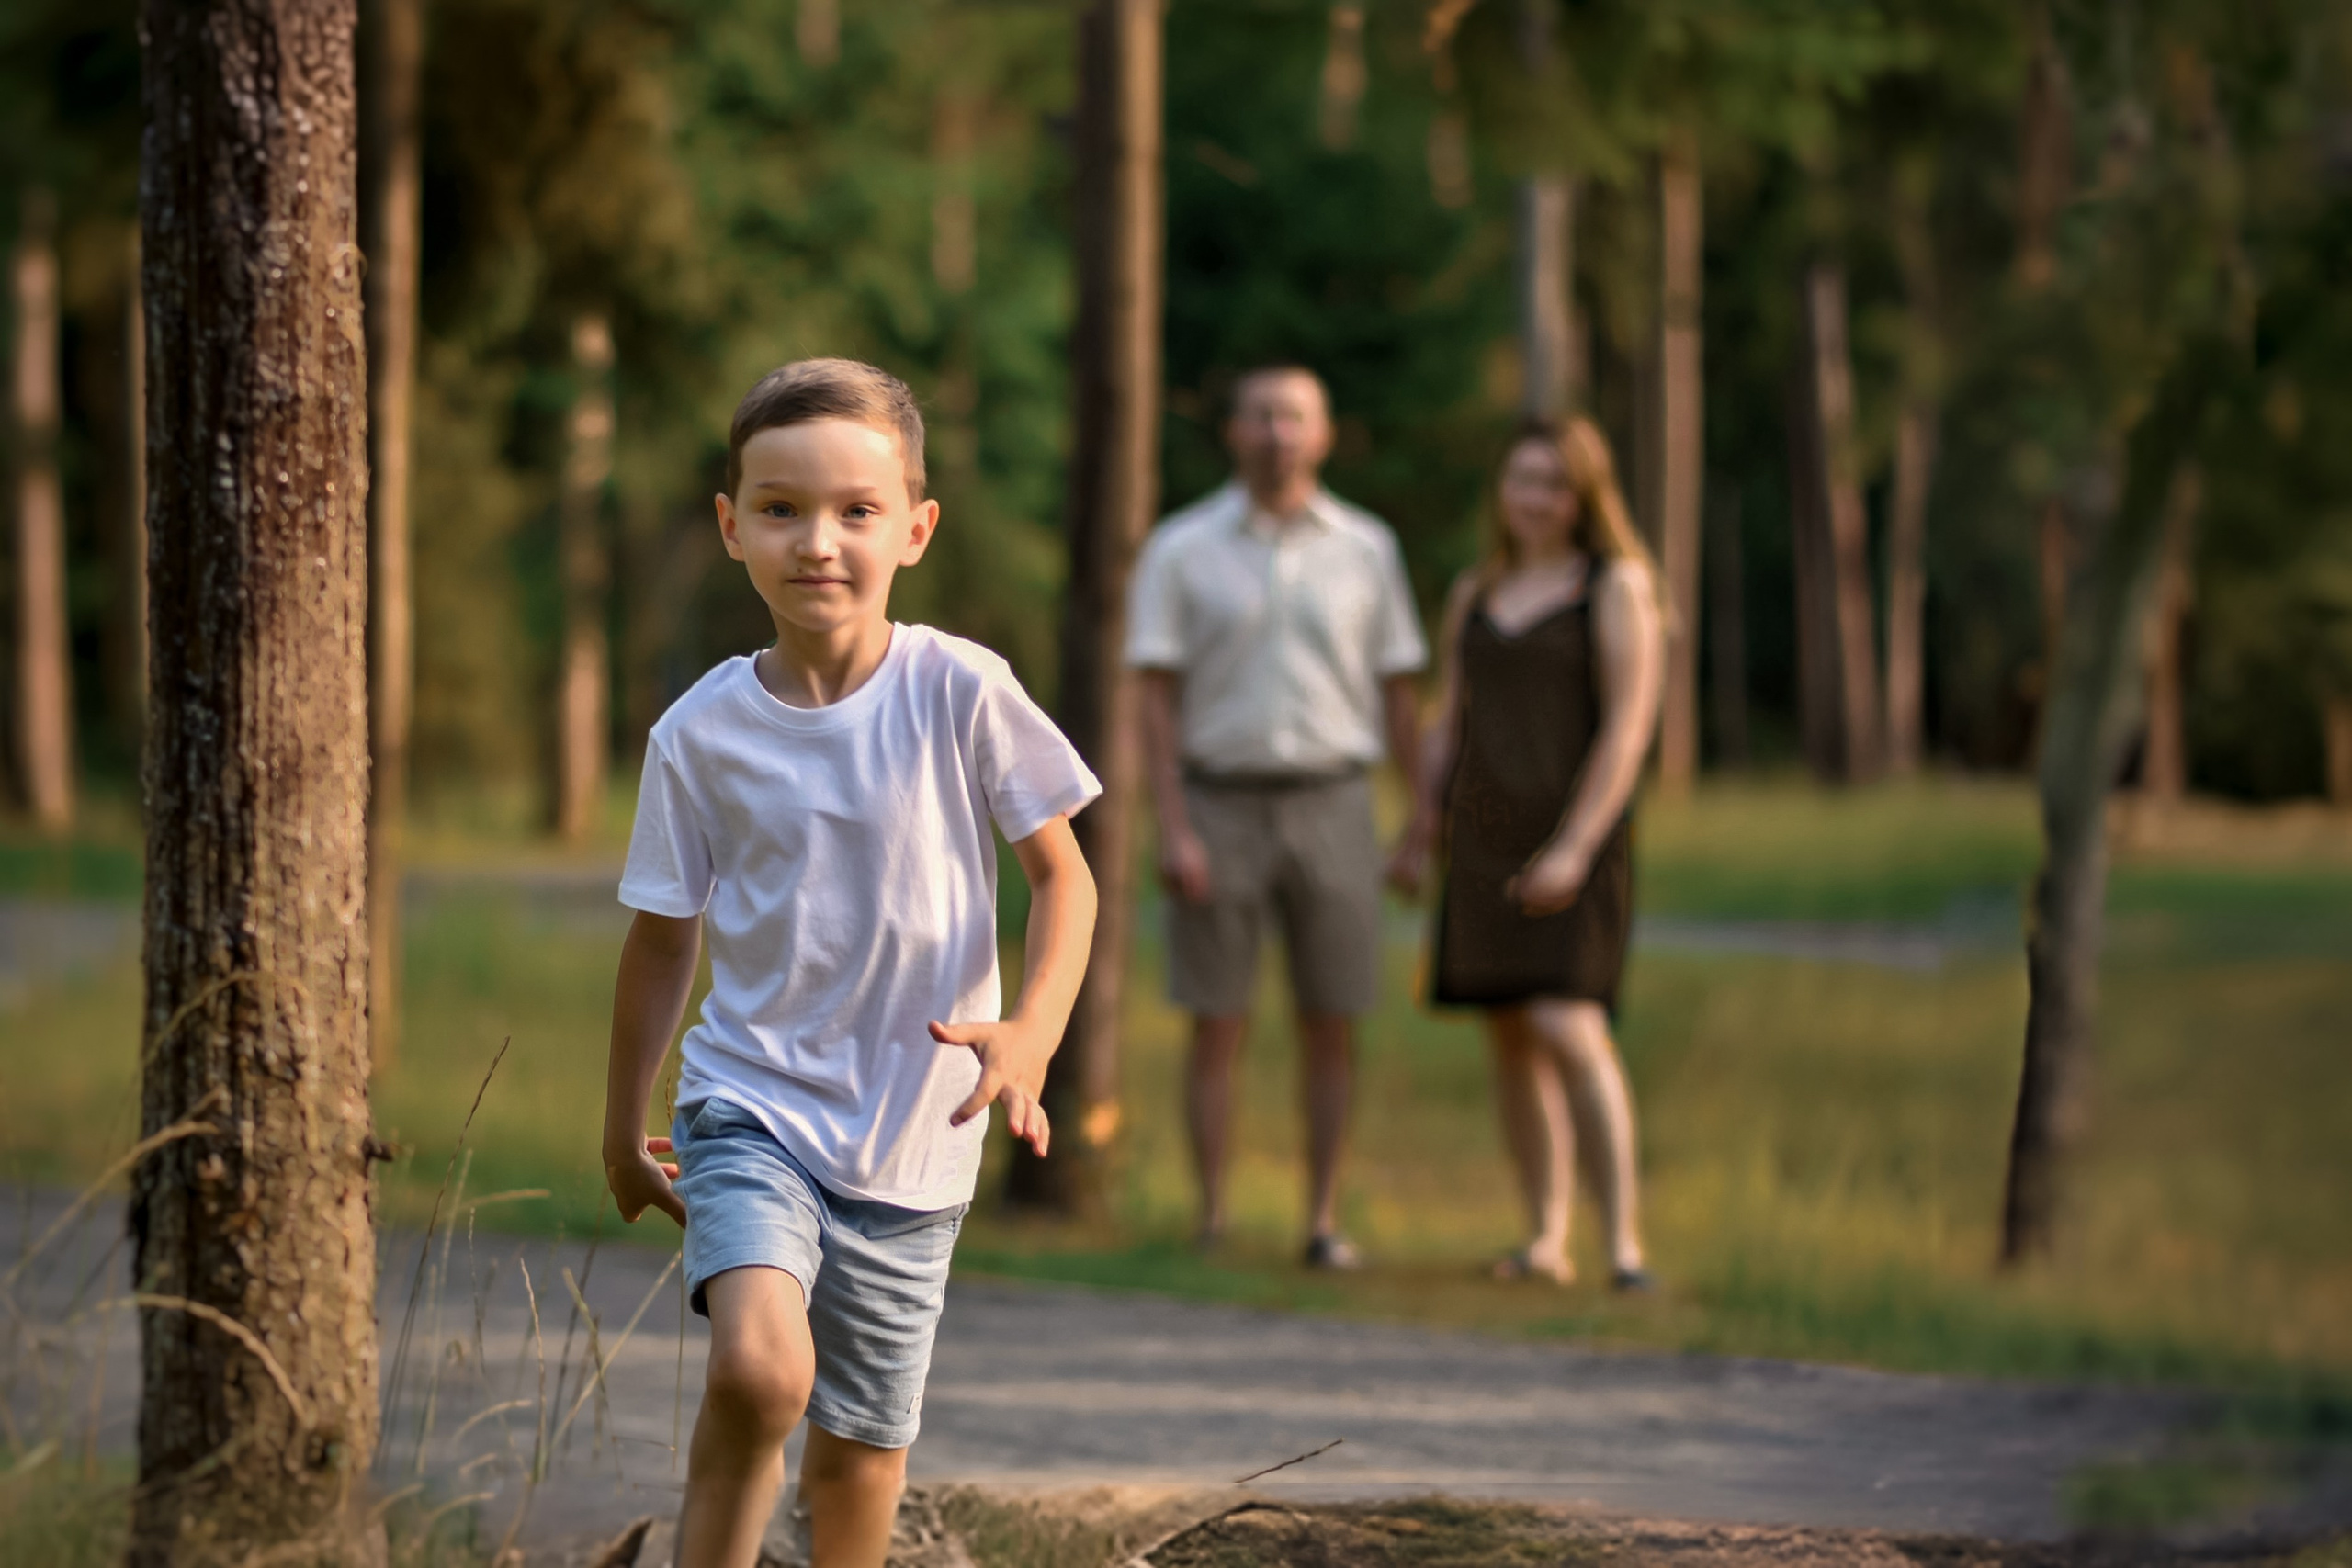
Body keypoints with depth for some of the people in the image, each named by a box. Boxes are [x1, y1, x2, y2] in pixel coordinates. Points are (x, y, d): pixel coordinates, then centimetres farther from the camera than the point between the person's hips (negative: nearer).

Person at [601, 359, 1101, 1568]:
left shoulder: (959, 694, -10)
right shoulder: (701, 736, -6)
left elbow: (1061, 876, -2)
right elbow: (663, 937, 7)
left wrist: (1032, 1029, -20)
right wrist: (622, 1131, 16)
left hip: (911, 1135, 1)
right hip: (752, 1102, -1)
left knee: (860, 1452, 10)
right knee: (758, 1372, -27)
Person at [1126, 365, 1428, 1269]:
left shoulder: (1366, 549, 5)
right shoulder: (1181, 550, -1)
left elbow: (1397, 693, 8)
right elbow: (1157, 697, -3)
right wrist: (1173, 831, -12)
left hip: (1330, 809, 1)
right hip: (1221, 809, -1)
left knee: (1331, 1025, 2)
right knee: (1217, 1027, -1)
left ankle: (1324, 1223, 9)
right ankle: (1213, 1226, 6)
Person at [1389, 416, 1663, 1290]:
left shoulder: (1617, 588, -4)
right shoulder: (1475, 596, 14)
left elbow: (1628, 728, -11)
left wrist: (1574, 847, -19)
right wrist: (1419, 837, 11)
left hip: (1575, 835, -6)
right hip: (1483, 839, 6)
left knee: (1568, 1027, -19)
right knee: (1512, 1038, 5)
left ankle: (1625, 1239, -19)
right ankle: (1546, 1237, 12)